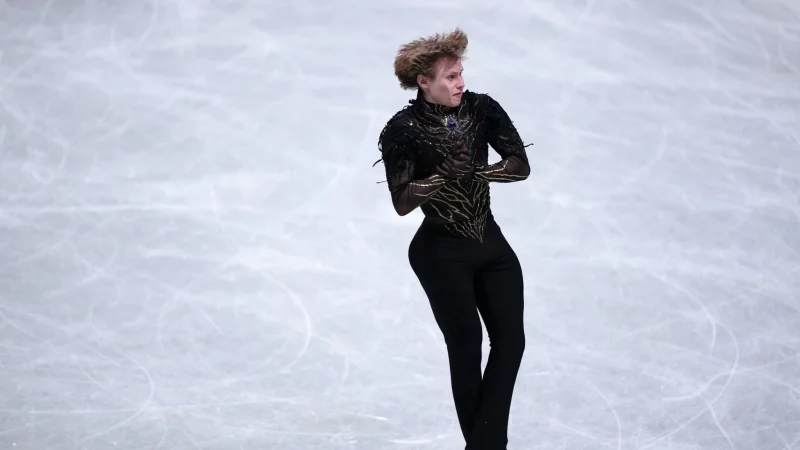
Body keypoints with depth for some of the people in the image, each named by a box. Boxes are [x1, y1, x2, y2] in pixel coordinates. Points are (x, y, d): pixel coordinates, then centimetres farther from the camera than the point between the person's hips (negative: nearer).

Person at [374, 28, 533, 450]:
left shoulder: (482, 109, -6)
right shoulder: (404, 129, -15)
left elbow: (521, 165, -10)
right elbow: (401, 202, -19)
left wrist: (476, 171, -24)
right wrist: (443, 175, -33)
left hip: (490, 240, 5)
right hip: (441, 251, -5)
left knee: (511, 339, 0)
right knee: (466, 344, 1)